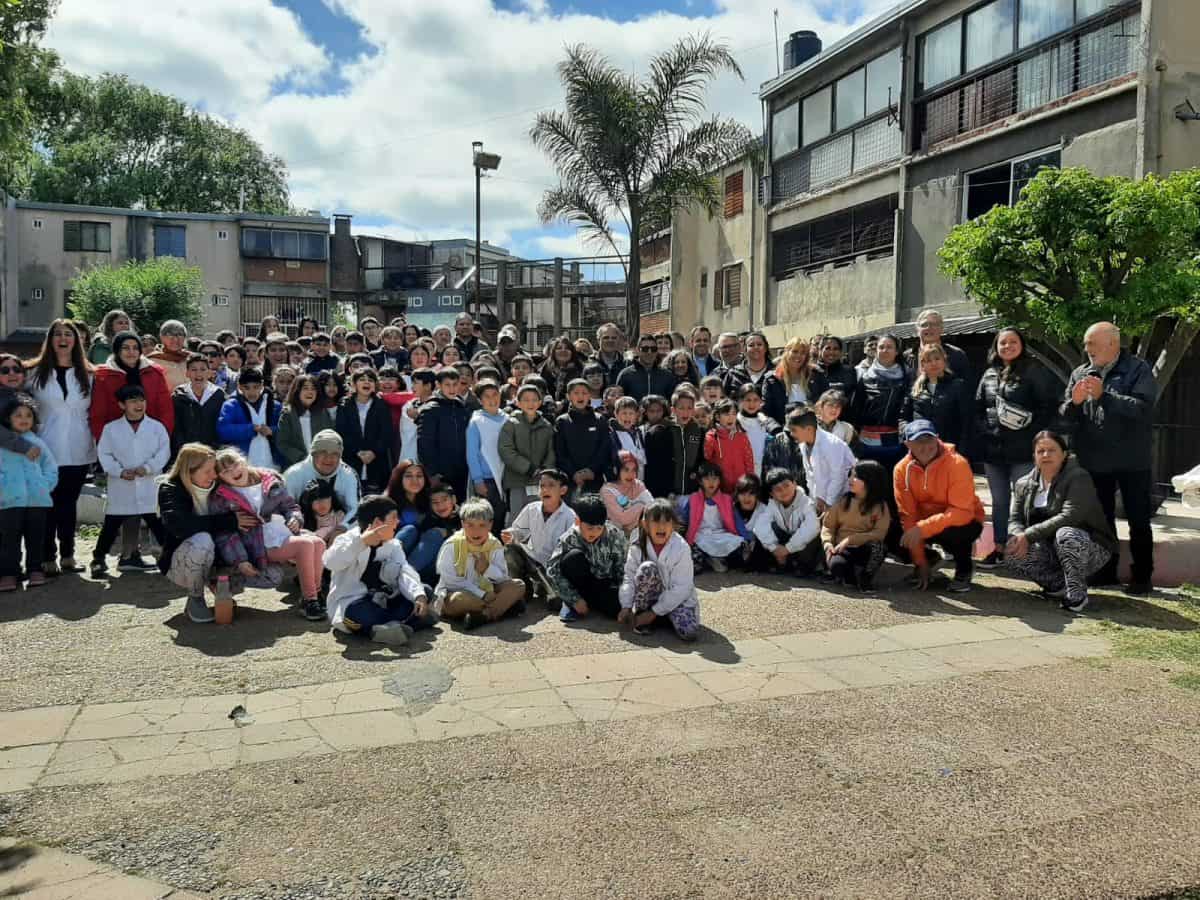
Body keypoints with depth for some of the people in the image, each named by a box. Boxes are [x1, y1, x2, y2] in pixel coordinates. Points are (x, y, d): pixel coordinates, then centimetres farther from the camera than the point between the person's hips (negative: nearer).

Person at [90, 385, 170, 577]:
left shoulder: (157, 427, 4)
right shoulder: (111, 428, 5)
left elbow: (164, 451, -2)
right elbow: (104, 454, 1)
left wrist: (148, 467, -16)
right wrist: (119, 471, -13)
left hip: (150, 488, 0)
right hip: (120, 489, 0)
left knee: (158, 523, 4)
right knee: (111, 525, 7)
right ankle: (98, 559, 18)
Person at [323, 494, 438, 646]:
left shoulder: (392, 545, 6)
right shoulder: (349, 540, -9)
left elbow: (405, 573, -11)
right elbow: (331, 562, -31)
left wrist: (419, 595, -30)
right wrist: (362, 541, -41)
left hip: (379, 604, 6)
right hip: (350, 605, -6)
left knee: (425, 591, -9)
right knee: (359, 613, -39)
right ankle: (415, 620, -26)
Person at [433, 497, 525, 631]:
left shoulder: (495, 545, -1)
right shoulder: (452, 545, -13)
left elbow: (503, 578, 0)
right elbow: (451, 581, -18)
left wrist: (488, 568, -23)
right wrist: (482, 595, -24)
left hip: (486, 592, 5)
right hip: (455, 592, -5)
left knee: (518, 585, -13)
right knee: (459, 599, -40)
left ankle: (483, 615, -31)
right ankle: (505, 605, -23)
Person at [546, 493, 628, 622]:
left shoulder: (615, 536, -17)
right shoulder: (569, 539, -20)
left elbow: (623, 570, -11)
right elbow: (553, 571, -23)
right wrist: (575, 600, -26)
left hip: (606, 584, 1)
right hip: (584, 581, -1)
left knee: (616, 608, -30)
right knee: (573, 557, -30)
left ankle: (589, 600, 3)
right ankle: (570, 604, -11)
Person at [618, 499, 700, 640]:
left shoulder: (681, 548, -20)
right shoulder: (637, 546, -12)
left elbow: (681, 588, -19)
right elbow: (629, 577, -7)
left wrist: (654, 613, -20)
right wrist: (626, 607, -19)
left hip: (677, 598, -1)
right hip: (650, 596, 1)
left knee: (688, 631, -27)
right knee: (647, 568, -29)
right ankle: (640, 614, -12)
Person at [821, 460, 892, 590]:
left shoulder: (880, 506, -2)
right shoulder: (843, 500, 6)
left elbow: (879, 534, -14)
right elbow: (828, 526, 6)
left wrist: (850, 539, -21)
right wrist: (828, 544, -13)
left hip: (865, 551, 0)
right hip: (842, 549, 0)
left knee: (877, 545, -34)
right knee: (836, 565, -34)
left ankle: (865, 576, -10)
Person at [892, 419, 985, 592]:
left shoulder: (957, 464, -24)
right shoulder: (902, 468, -13)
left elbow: (962, 512, -30)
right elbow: (908, 515, -11)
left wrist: (923, 528, -39)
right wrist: (920, 561, -14)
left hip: (964, 521, -4)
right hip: (923, 522, 4)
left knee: (951, 534, -37)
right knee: (892, 538, -20)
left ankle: (964, 568, -2)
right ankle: (927, 558, 12)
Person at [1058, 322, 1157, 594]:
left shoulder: (1138, 370, -6)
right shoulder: (1080, 374, 6)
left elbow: (1142, 409, -19)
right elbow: (1066, 418, 3)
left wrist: (1103, 395, -26)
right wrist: (1074, 402, -18)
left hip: (1132, 461, -4)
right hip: (1095, 462, 4)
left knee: (1139, 521, 5)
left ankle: (1141, 576, 15)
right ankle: (1106, 571, 25)